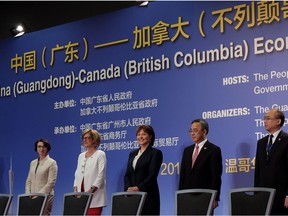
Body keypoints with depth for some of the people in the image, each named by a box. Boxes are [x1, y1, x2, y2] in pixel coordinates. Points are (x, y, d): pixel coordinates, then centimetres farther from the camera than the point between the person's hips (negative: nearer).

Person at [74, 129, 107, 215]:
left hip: (94, 195, -6)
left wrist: (91, 189, -19)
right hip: (81, 194, 6)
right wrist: (75, 189, 2)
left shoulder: (100, 154, -1)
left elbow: (101, 175, -10)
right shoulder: (81, 156, 19)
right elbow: (77, 174, 17)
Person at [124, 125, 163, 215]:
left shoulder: (156, 153, 0)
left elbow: (152, 175, -10)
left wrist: (138, 188, -19)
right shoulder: (132, 153, 18)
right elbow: (127, 174, 12)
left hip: (148, 195, -5)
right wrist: (128, 188, -6)